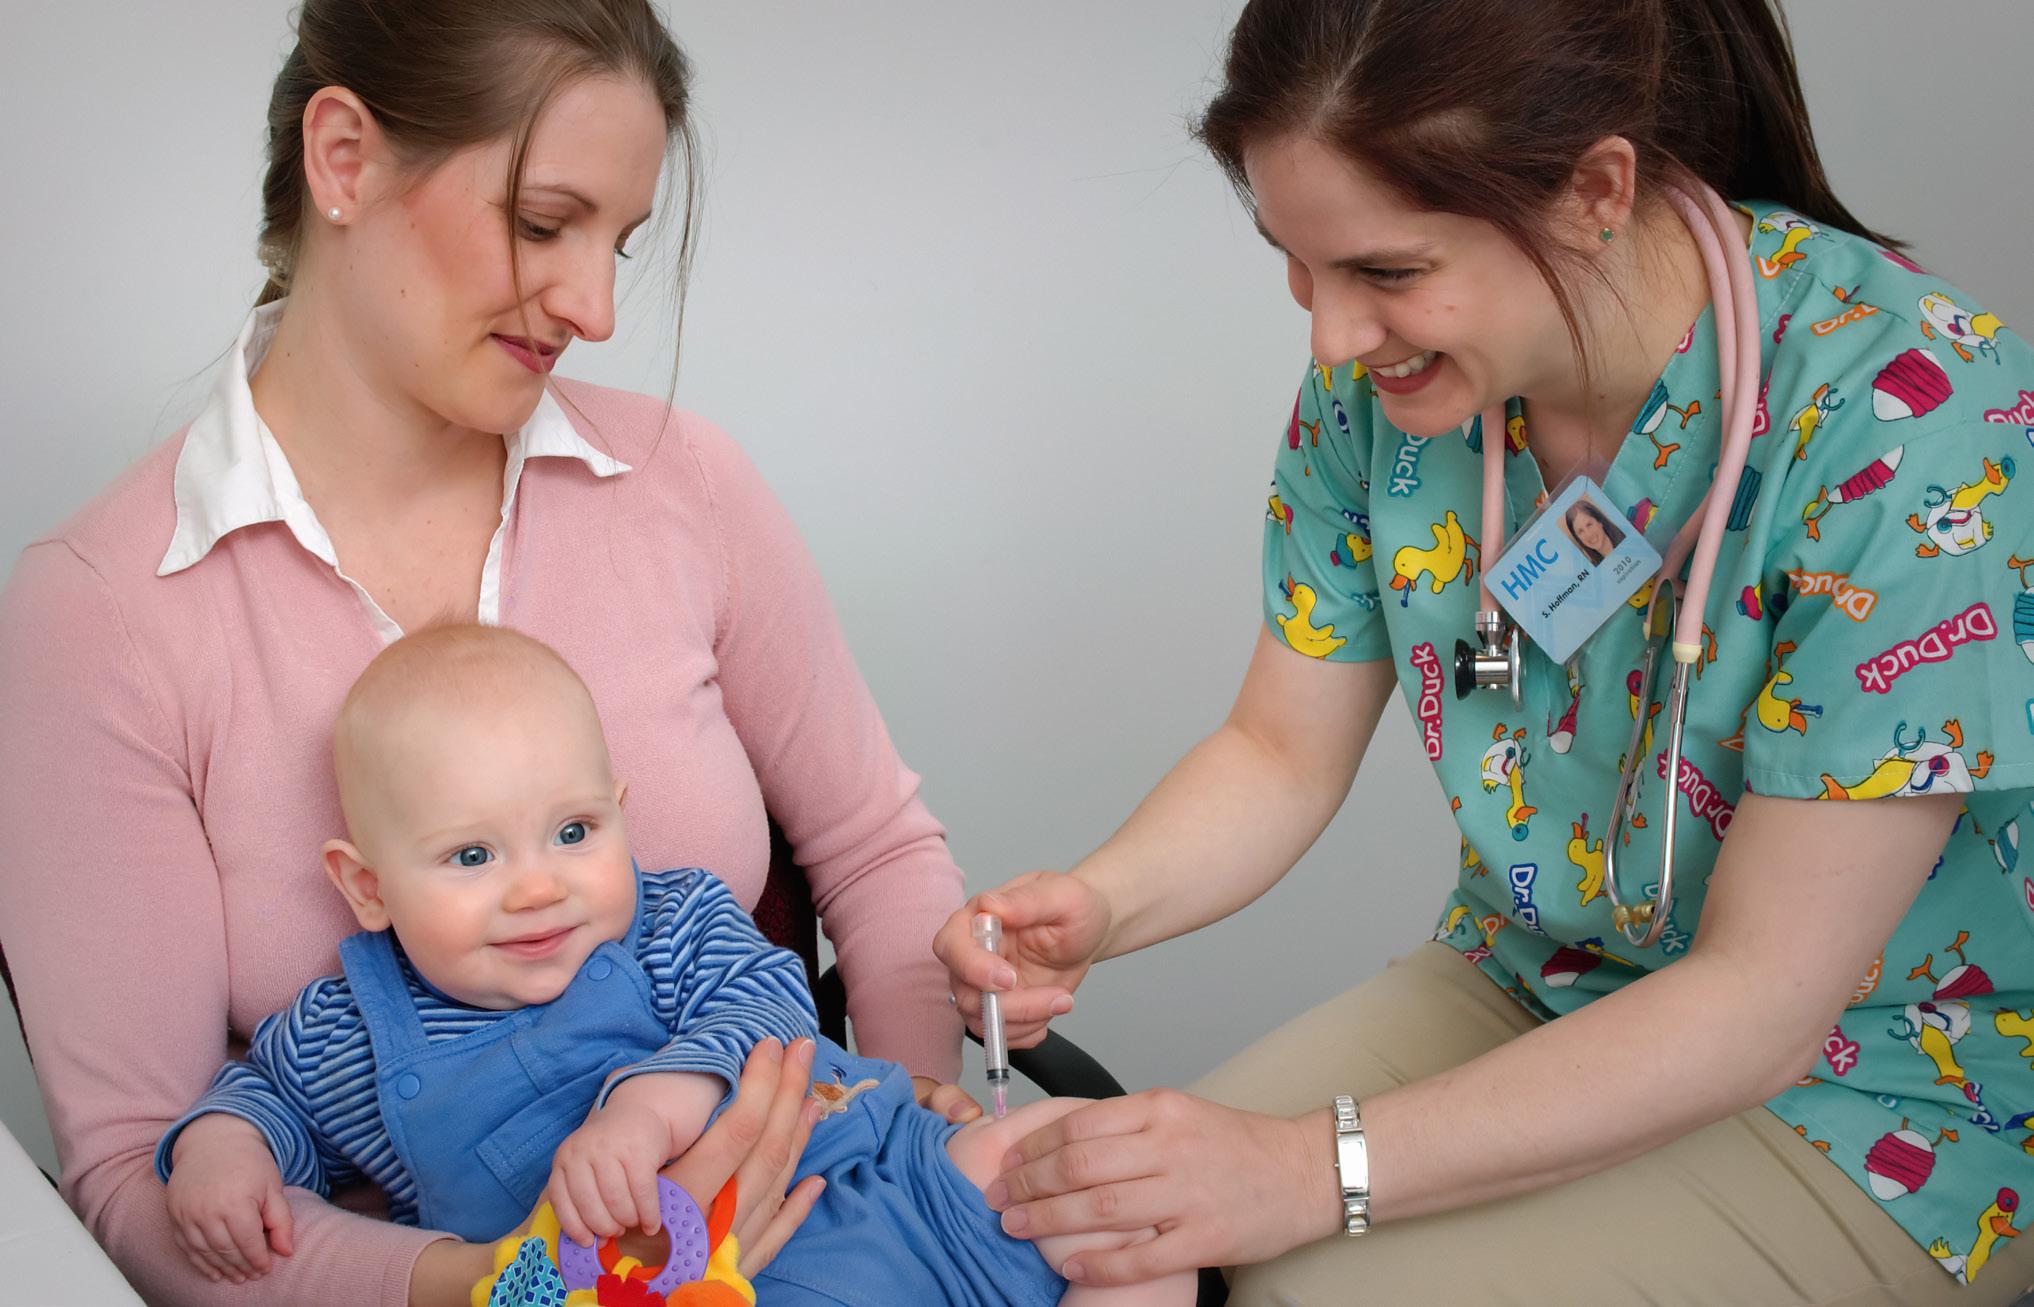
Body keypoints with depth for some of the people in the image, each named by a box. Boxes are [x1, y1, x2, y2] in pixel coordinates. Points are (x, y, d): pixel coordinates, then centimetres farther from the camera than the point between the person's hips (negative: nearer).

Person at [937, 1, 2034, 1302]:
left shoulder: (1906, 412, -28)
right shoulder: (1383, 370, -10)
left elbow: (1759, 1002, -25)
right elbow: (1282, 751, 1)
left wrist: (1321, 1168, -30)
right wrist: (1098, 904, -20)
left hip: (1876, 1088, -4)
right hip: (1527, 989, 5)